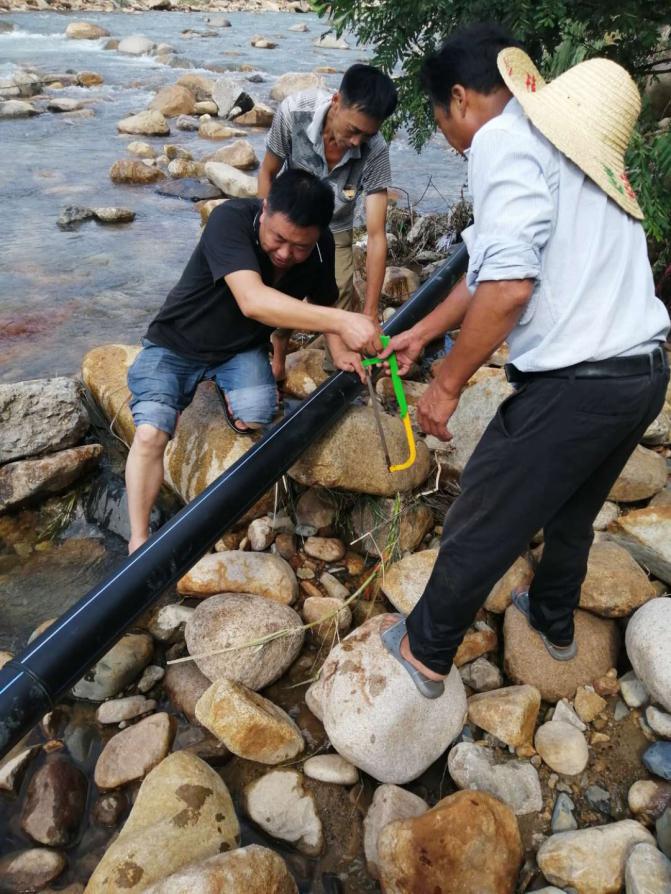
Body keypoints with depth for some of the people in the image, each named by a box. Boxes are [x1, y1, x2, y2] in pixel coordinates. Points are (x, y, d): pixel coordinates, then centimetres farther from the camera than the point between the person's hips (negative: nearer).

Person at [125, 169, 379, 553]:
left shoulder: (322, 247, -13)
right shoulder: (230, 219, -30)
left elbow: (324, 302, 6)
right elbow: (252, 301, -45)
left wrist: (339, 350, -14)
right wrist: (340, 320, -53)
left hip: (242, 349, 3)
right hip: (176, 344, -3)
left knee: (255, 417, -27)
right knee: (150, 432, -24)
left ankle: (233, 393, 10)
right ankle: (139, 543, -9)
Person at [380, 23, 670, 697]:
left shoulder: (504, 139, -11)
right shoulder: (569, 137, 19)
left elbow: (508, 286, -25)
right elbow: (497, 262, 24)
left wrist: (447, 384, -12)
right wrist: (424, 331, 30)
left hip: (574, 384, -9)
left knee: (479, 528, 9)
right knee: (572, 511, 29)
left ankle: (425, 655, 29)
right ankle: (554, 623, 51)